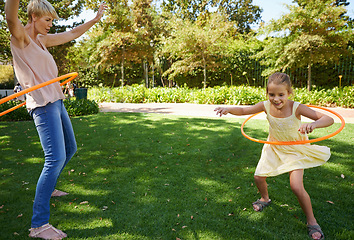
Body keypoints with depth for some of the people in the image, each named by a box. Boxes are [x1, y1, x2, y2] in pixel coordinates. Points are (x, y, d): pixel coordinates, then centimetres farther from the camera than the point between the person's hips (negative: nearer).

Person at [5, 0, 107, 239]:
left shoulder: (42, 39, 18)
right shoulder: (20, 36, -5)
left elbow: (71, 34, 28)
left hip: (56, 101, 10)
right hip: (43, 105, -10)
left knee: (70, 149, 19)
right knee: (56, 158, -19)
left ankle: (47, 188, 39)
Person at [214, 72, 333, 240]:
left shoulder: (296, 108, -30)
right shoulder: (266, 106, -20)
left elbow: (329, 119, -31)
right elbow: (243, 110, -10)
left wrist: (313, 124, -53)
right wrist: (228, 109, -31)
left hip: (295, 150, -4)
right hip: (274, 148, 4)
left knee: (297, 187, -15)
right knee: (258, 177, 6)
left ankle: (312, 222, 12)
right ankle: (265, 198, 41)